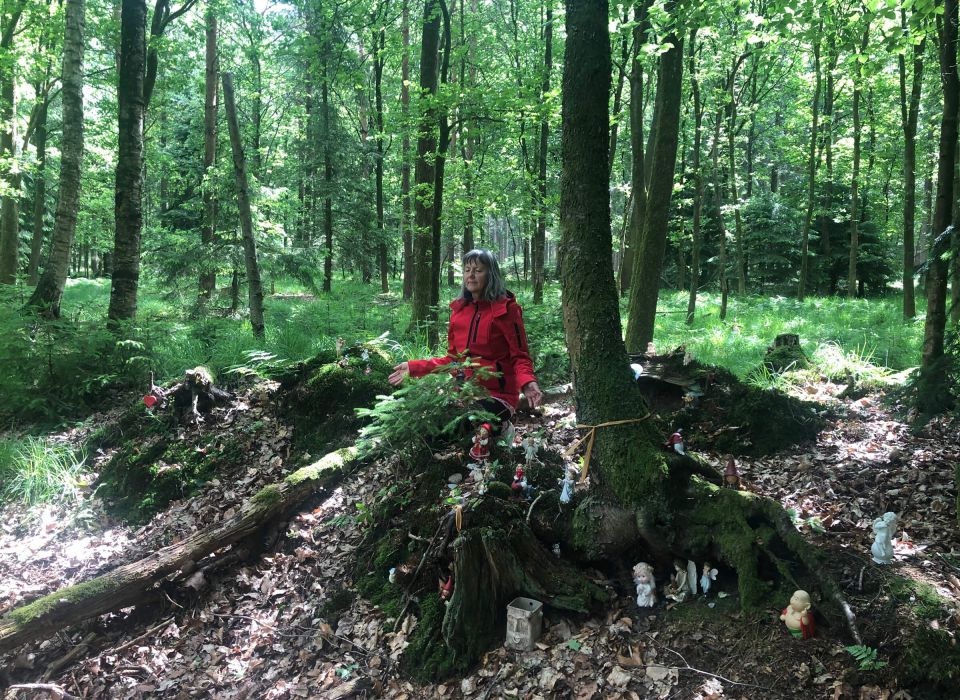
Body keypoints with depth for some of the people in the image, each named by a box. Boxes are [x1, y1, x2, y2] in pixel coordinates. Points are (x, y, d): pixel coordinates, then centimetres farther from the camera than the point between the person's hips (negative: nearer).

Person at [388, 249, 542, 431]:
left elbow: (520, 357, -5)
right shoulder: (458, 309, 11)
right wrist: (414, 367, 7)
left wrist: (527, 382, -26)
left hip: (497, 395, -5)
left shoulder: (506, 309, -5)